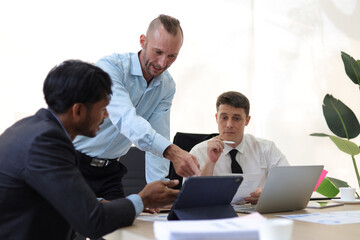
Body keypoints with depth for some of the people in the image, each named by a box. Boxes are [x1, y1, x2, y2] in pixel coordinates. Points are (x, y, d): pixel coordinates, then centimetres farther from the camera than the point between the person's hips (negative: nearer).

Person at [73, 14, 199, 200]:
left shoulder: (167, 86, 0)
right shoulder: (109, 67, -21)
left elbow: (158, 138, -1)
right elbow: (125, 119, -37)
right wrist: (172, 152, -51)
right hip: (74, 164, -5)